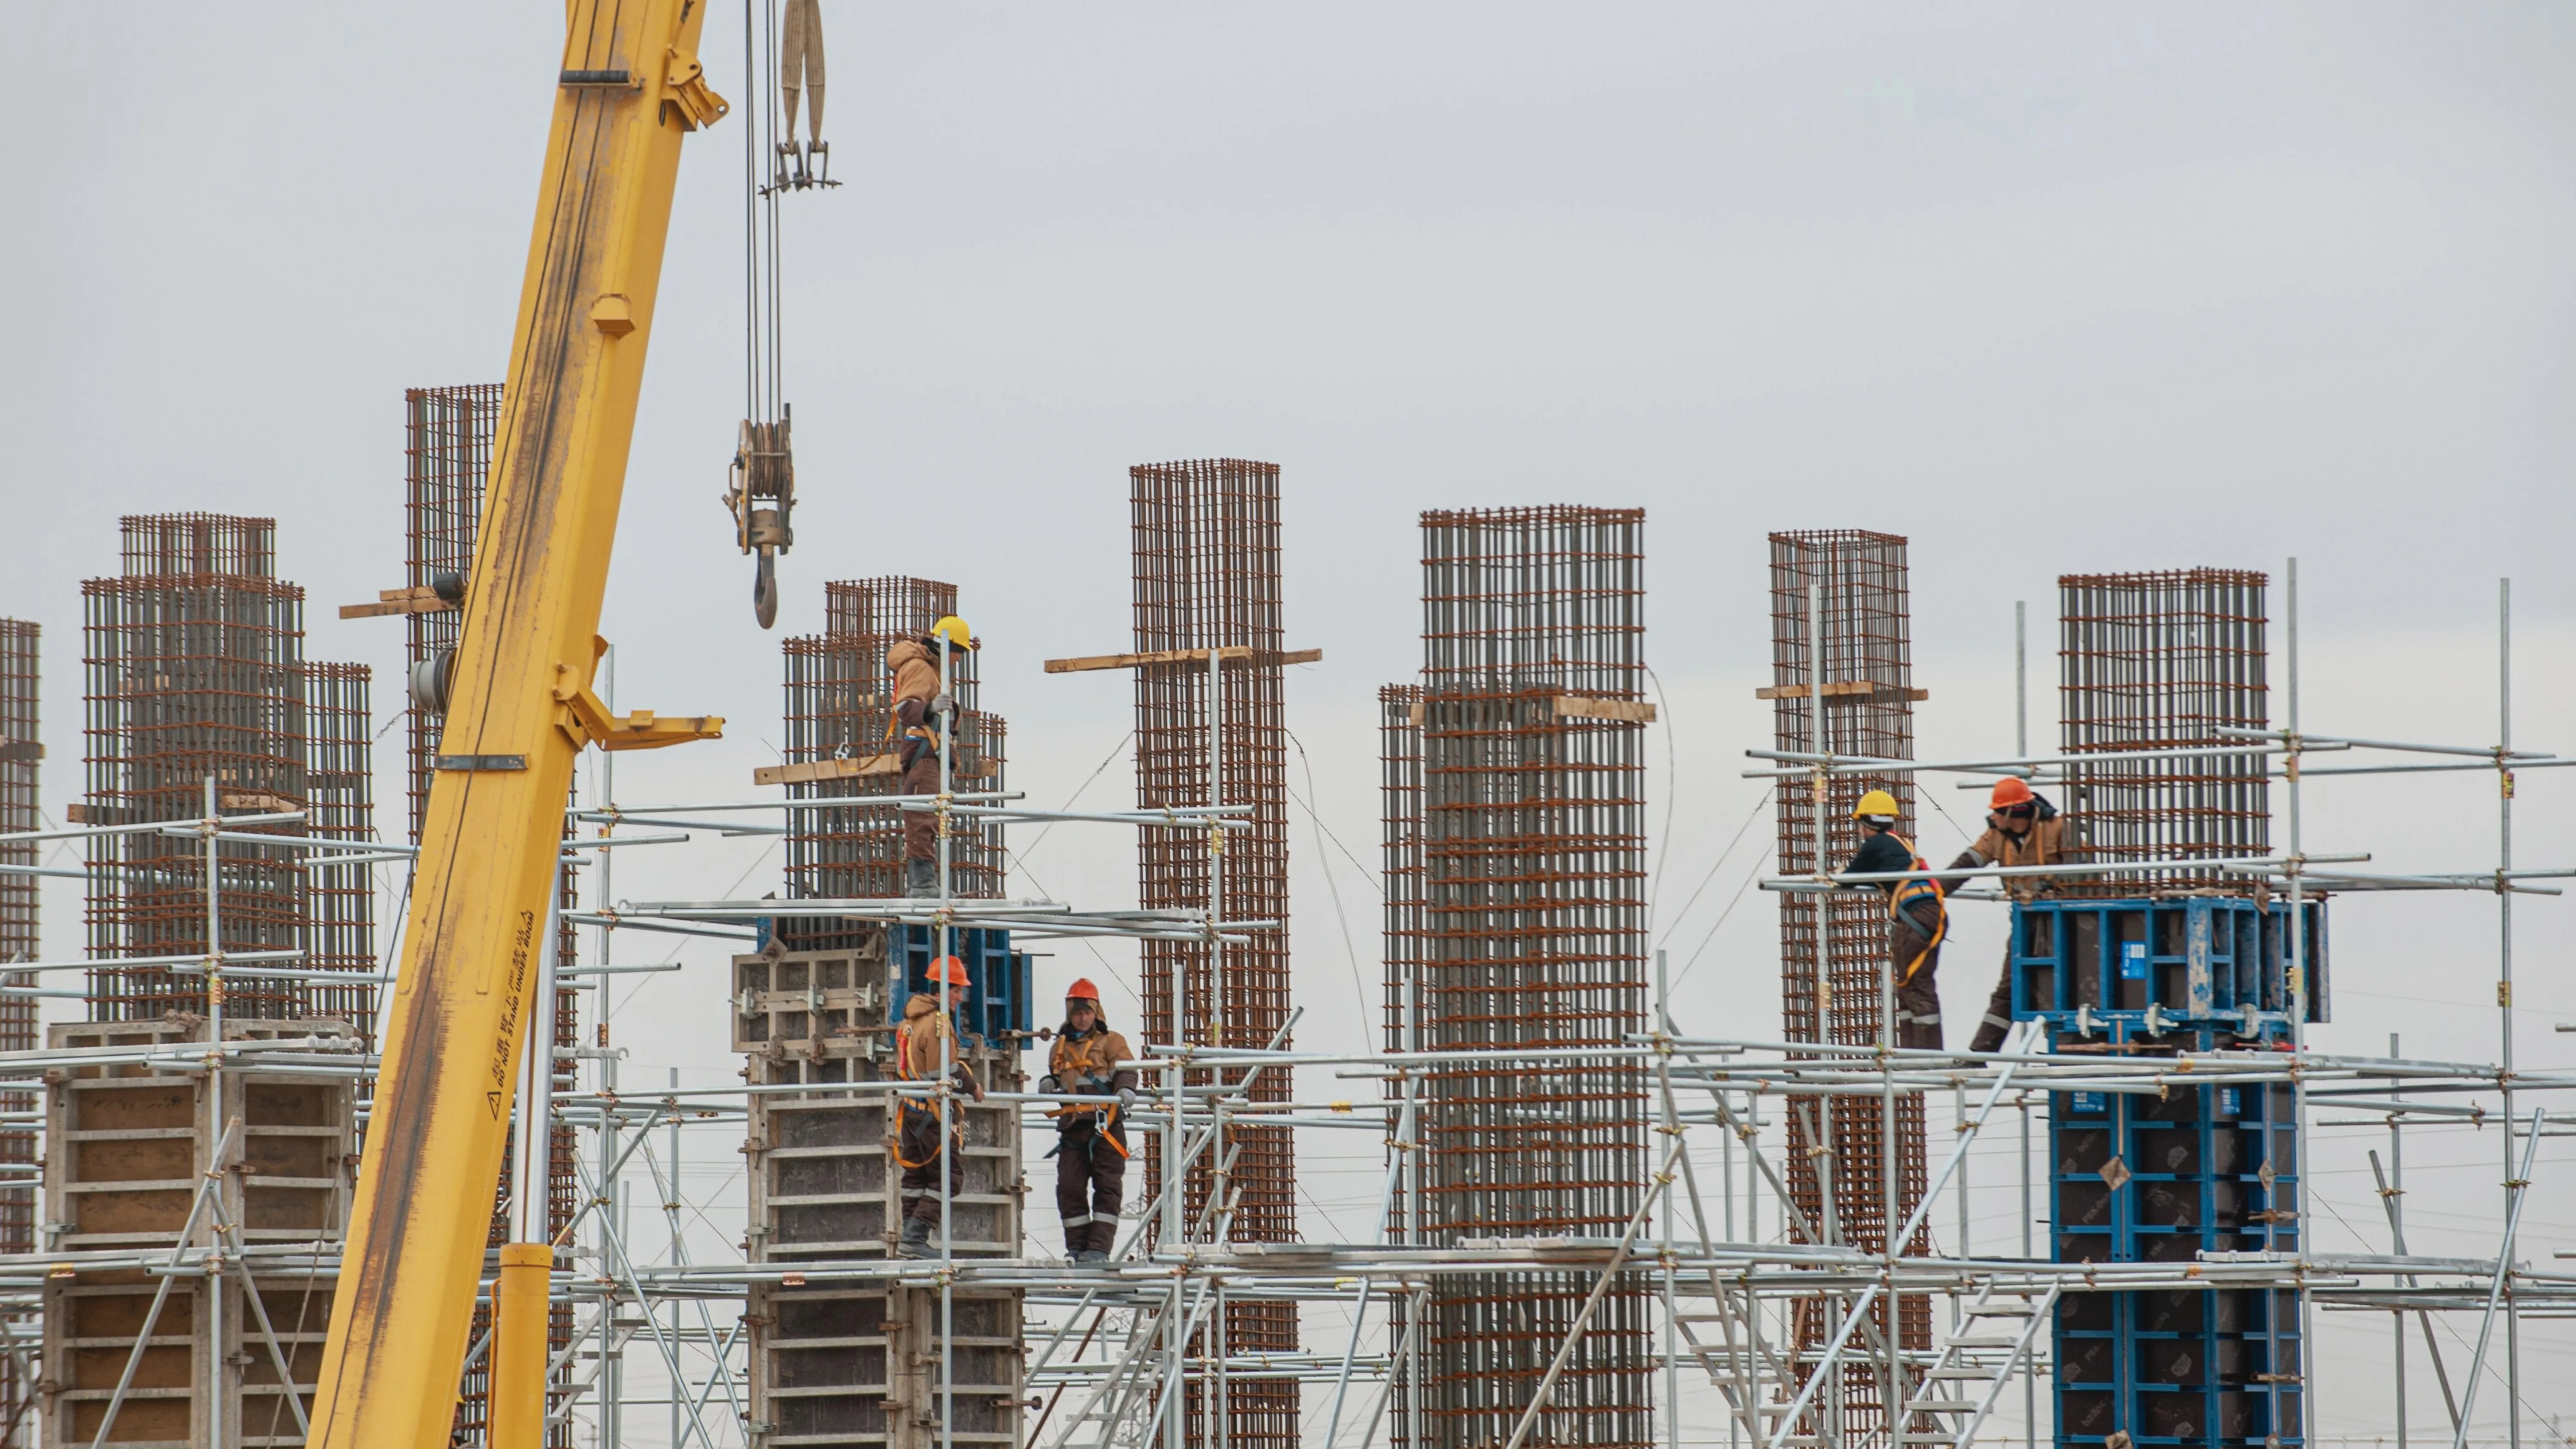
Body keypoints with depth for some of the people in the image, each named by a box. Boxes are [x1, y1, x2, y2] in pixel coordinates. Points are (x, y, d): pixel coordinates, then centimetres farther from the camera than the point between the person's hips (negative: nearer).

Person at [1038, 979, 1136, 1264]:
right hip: (1072, 1125, 5)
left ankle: (1099, 1247, -6)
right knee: (1069, 1187, 0)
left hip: (1105, 1125, -5)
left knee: (1107, 1186, -5)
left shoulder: (1111, 1042, 8)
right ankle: (1077, 1246, 6)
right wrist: (1049, 1085, 5)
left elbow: (1124, 1070, -5)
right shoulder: (1060, 1048, 22)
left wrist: (1125, 1089, -26)